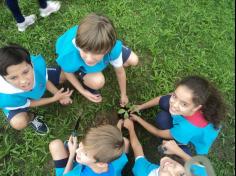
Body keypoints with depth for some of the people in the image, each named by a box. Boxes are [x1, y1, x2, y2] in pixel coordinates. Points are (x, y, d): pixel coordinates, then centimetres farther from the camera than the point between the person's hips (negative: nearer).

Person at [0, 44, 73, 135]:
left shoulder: (38, 63, -40)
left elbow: (45, 80, -14)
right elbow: (29, 104, -20)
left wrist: (58, 94, -18)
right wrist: (54, 98, -20)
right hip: (17, 100, -3)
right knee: (18, 123, -30)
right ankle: (31, 117, 9)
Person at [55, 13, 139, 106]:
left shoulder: (113, 48, -39)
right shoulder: (70, 54, -45)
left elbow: (120, 72, -17)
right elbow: (67, 72, -18)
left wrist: (123, 95, -1)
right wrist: (82, 91, -11)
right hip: (75, 61, -2)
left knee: (133, 61, 1)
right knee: (97, 82, -31)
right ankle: (86, 84, 6)